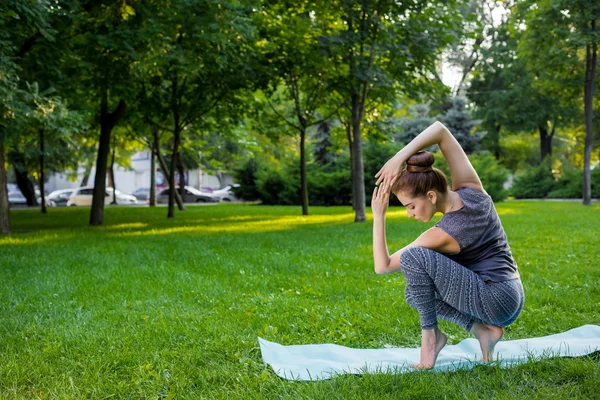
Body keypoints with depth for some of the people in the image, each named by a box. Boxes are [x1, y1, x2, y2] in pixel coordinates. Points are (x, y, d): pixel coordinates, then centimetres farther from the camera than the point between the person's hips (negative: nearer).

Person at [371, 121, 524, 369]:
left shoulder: (442, 235, -22)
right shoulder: (470, 189, -6)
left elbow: (382, 266, -12)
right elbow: (440, 130, -5)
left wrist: (378, 216, -15)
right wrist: (399, 158, -17)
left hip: (496, 302, -9)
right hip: (511, 299, 9)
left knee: (414, 256, -23)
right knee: (415, 292, 15)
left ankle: (430, 334, -11)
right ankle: (480, 327, 3)